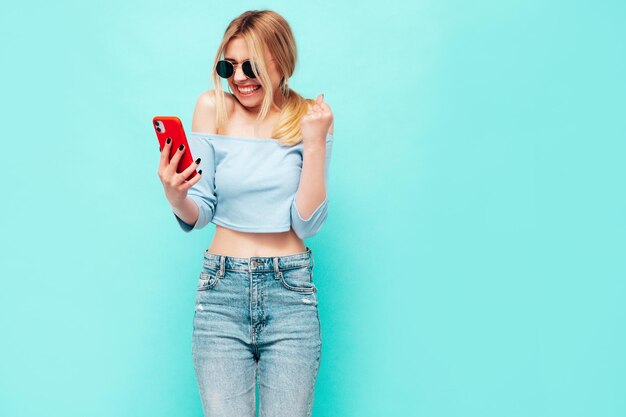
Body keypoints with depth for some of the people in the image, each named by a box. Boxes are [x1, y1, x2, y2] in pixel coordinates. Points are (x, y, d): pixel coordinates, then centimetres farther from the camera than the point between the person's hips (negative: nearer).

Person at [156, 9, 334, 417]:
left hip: (290, 293, 0)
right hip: (222, 290, 0)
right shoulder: (213, 108, 1)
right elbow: (199, 214, 0)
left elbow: (308, 223, -5)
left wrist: (315, 143, -13)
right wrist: (176, 196, -21)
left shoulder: (310, 117, 1)